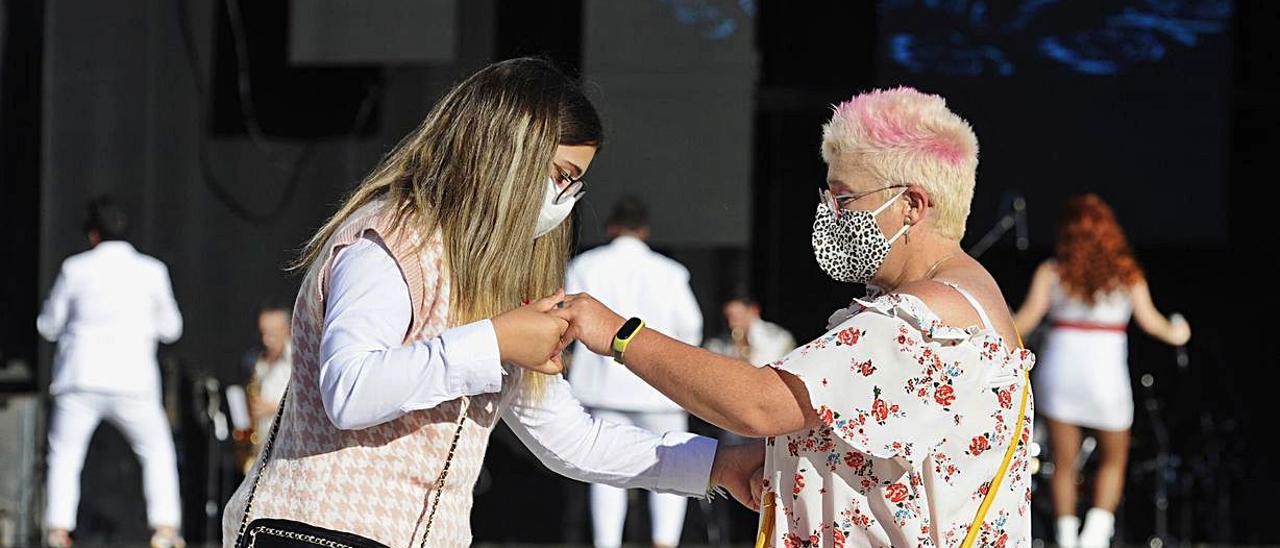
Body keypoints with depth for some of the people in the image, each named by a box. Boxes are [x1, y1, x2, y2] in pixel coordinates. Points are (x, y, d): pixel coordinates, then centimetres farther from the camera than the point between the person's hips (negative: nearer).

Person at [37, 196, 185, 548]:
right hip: (133, 381, 0)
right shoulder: (152, 271, 4)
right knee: (158, 453, 15)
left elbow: (49, 327, 11)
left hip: (81, 377, 0)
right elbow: (170, 328, 15)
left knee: (64, 457, 12)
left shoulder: (76, 269, 2)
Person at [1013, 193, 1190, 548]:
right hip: (1107, 372, 0)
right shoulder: (1127, 274, 1)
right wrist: (1174, 334, 11)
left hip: (1060, 370, 0)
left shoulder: (1051, 272, 0)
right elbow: (1149, 319, -7)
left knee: (1064, 464, 9)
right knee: (1113, 462, 15)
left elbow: (1029, 315, -12)